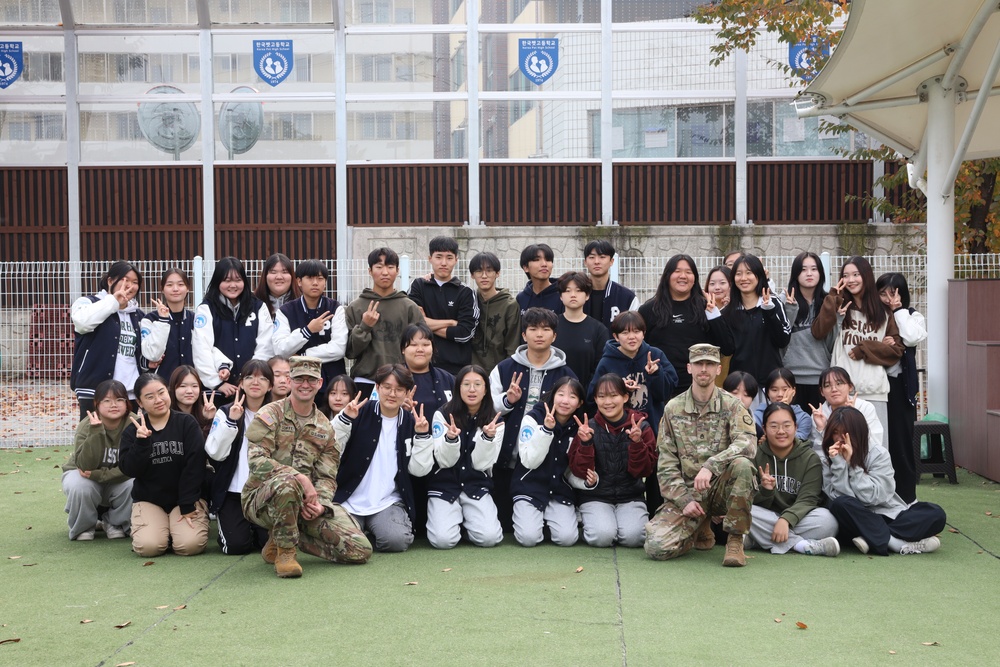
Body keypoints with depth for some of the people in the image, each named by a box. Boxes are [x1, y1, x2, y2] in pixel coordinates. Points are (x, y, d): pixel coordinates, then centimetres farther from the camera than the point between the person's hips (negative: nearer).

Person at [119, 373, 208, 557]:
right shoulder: (132, 430, 2)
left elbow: (194, 466, -10)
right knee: (148, 546, -25)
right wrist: (141, 442, -24)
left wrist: (187, 505, -14)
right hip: (148, 500, 1)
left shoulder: (187, 423, -5)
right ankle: (162, 529, 11)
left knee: (190, 545, -25)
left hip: (185, 498, -1)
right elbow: (130, 470, -8)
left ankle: (175, 527, 10)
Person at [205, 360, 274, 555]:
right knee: (236, 545, -16)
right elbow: (215, 453, -11)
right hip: (233, 492, -1)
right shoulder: (226, 412, 3)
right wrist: (231, 421, -17)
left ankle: (253, 528, 19)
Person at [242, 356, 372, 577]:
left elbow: (327, 476, 8)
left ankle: (285, 537, 10)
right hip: (261, 499, -5)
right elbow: (257, 461, -17)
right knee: (287, 481, -42)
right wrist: (300, 478, -27)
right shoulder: (270, 415, -4)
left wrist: (320, 504, -14)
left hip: (308, 503, 5)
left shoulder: (324, 428, 12)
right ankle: (285, 552, -17)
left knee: (360, 550, -10)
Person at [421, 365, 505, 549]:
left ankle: (468, 520, 13)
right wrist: (450, 438, -30)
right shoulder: (443, 415, -6)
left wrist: (488, 437, -24)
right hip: (444, 486, -1)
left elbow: (481, 463, -7)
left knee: (489, 538, -22)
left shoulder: (494, 421, -1)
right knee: (443, 539, -24)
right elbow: (445, 461, -10)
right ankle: (456, 519, 12)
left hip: (477, 487, 1)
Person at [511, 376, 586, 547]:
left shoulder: (578, 429, 3)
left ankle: (548, 519, 14)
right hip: (530, 488, -3)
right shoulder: (533, 418, -8)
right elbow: (529, 461, -17)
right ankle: (524, 517, 13)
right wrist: (546, 430, -27)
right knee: (528, 537, -22)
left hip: (562, 492, 3)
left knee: (567, 538, -20)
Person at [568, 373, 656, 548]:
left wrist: (637, 442, -22)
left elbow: (644, 470, -6)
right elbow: (579, 471, -6)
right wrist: (585, 443, -21)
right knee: (601, 536, -26)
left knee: (633, 537, -26)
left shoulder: (642, 427, -2)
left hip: (631, 497, 0)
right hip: (596, 497, 0)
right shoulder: (588, 428, -2)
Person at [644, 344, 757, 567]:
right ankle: (700, 530, 15)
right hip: (686, 491, 1)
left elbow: (747, 443, -20)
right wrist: (684, 500, -11)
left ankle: (735, 540, -17)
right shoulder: (673, 408, 4)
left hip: (721, 487, -1)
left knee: (742, 464, -35)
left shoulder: (731, 405, -1)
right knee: (657, 546, -21)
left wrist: (710, 466, -34)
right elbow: (666, 464, 3)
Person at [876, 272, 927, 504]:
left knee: (900, 441, 3)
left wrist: (898, 310, -9)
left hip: (899, 385, -1)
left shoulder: (912, 316, 5)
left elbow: (913, 338, -16)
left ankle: (906, 497, 11)